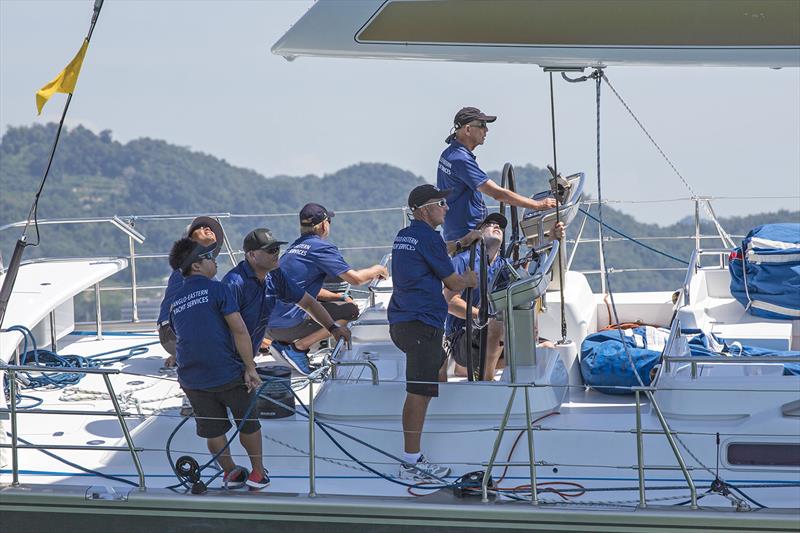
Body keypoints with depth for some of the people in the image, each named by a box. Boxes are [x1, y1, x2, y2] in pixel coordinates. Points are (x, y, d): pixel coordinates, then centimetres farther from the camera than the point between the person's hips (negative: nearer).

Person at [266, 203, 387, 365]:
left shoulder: (294, 247, 19)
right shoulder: (321, 248, -7)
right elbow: (355, 278, -11)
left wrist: (338, 297, 20)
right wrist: (376, 270, 9)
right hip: (289, 325, -8)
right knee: (350, 311, -1)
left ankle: (282, 342, 9)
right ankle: (298, 347, -8)